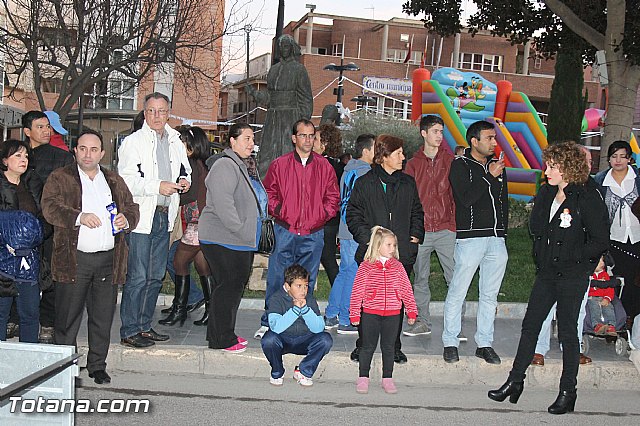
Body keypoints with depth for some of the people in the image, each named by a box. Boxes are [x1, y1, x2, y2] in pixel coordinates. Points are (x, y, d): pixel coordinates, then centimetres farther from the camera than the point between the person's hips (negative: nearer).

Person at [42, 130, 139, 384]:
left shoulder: (115, 181, 17)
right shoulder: (60, 178, 5)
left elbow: (132, 208, 19)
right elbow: (50, 207, -10)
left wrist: (127, 219, -4)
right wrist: (79, 217, -25)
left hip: (108, 259, 3)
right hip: (73, 258, -3)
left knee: (103, 317, 8)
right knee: (68, 317, 2)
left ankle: (97, 366, 21)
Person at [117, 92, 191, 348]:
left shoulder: (175, 142, 13)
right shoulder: (133, 142, -5)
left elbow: (184, 170, 27)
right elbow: (125, 181, -13)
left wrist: (184, 181, 4)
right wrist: (158, 186, -21)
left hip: (164, 216, 7)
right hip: (141, 216, -6)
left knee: (156, 276, 12)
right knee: (137, 276, -6)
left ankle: (144, 326, 23)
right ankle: (129, 332, 2)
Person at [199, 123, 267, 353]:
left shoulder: (239, 165, 20)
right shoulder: (225, 166, -14)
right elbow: (223, 203, -23)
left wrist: (250, 232, 18)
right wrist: (240, 229, -21)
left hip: (238, 241, 10)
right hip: (223, 239, -10)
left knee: (235, 285, 13)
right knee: (227, 285, -7)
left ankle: (224, 333, 23)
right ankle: (221, 338, 1)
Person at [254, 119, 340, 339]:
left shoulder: (324, 166, 7)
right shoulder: (279, 164, 4)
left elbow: (333, 197, 13)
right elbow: (269, 192, 11)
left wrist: (321, 215, 0)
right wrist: (279, 212, -2)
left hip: (313, 235, 1)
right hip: (285, 232, -1)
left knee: (306, 283, 7)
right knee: (276, 279, -1)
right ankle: (268, 323, 9)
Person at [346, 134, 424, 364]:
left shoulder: (408, 183, 12)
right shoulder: (364, 183, 2)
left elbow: (417, 212, 21)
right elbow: (353, 214, 3)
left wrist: (416, 235, 7)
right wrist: (365, 238, -8)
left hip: (402, 252, 3)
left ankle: (395, 347, 18)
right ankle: (362, 345, 13)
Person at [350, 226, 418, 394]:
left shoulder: (397, 266, 4)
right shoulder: (366, 266, -5)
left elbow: (406, 290, 9)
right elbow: (357, 291, -4)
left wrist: (411, 311, 6)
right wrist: (355, 314, -5)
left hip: (392, 314, 2)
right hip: (370, 313, -2)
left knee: (388, 347, 10)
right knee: (368, 346, 6)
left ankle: (387, 379, 22)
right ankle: (363, 378, 19)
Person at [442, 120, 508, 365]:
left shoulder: (497, 166, 17)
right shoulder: (460, 165, 0)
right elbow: (466, 198, -14)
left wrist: (502, 232, 17)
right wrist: (489, 177, -12)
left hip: (497, 240, 6)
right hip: (470, 237, -6)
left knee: (490, 295, 9)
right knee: (457, 293, -3)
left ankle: (484, 343, 17)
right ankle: (450, 342, 8)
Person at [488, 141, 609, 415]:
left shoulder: (588, 198, -12)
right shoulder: (547, 192, 7)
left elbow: (600, 241, -12)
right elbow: (535, 228, 4)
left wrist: (571, 258, -11)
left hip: (573, 276, -6)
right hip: (547, 272, 6)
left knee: (567, 331, 1)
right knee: (530, 325, 10)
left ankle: (567, 392, 14)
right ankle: (515, 381, 21)